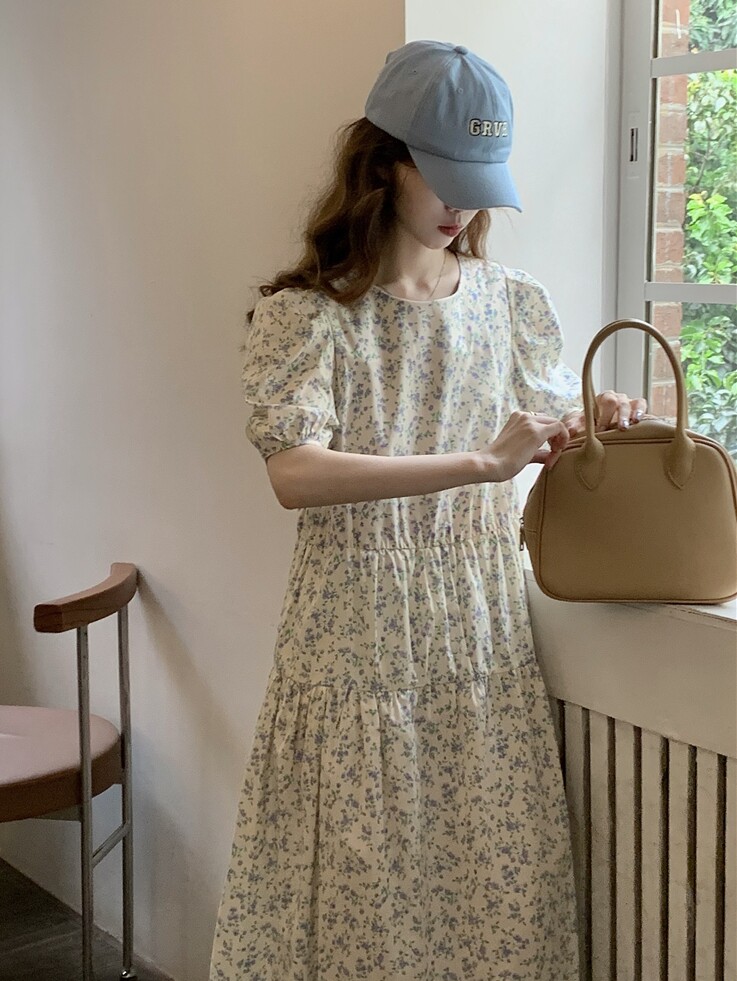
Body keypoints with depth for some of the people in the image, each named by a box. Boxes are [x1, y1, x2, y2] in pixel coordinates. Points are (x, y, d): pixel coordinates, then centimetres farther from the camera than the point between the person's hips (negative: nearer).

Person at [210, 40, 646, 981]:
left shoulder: (512, 304, 8)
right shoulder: (305, 313, -7)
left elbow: (550, 427, 23)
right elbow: (294, 472, -22)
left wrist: (596, 418, -1)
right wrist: (477, 462, -27)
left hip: (482, 622, 4)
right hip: (360, 627, -4)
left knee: (496, 865, 6)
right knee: (364, 870, 2)